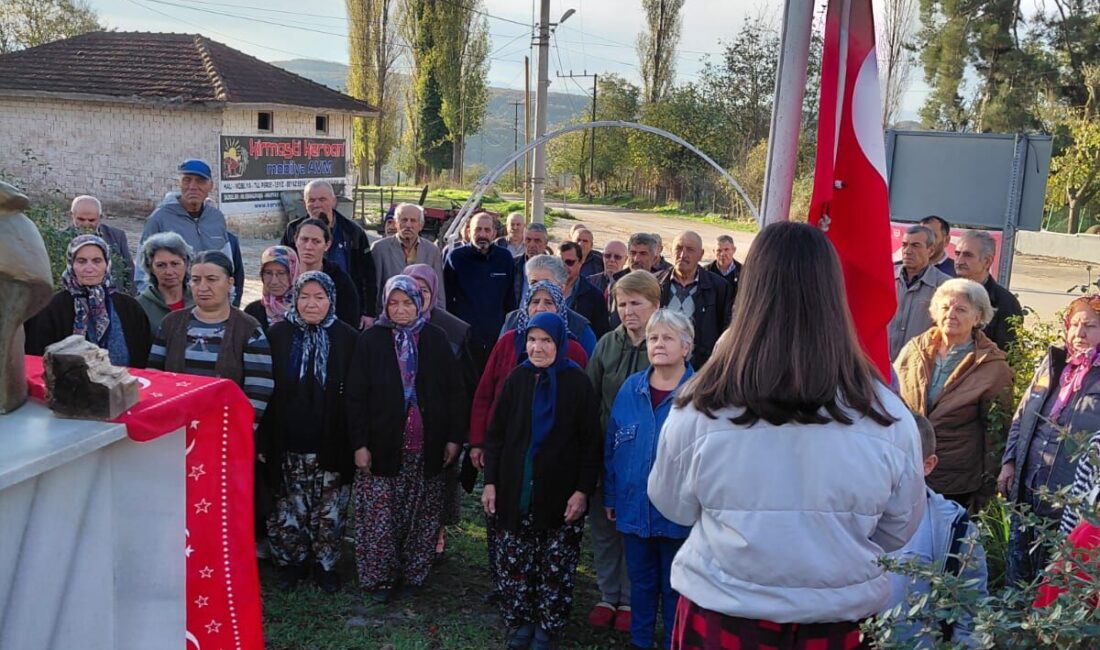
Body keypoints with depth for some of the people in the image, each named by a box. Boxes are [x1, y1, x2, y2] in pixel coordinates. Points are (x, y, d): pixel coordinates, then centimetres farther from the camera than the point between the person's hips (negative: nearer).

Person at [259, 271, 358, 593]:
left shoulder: (347, 338, -2)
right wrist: (263, 440, -2)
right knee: (290, 508, 8)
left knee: (329, 511, 6)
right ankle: (292, 561, 27)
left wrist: (357, 442, -3)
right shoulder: (278, 334, 0)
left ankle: (326, 563, 24)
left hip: (331, 444, -1)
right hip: (288, 444, 1)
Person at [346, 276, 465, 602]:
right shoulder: (371, 341, -1)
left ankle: (414, 573, 23)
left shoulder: (436, 340, 3)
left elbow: (453, 390, 5)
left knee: (422, 516, 8)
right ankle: (379, 577, 15)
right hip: (384, 447, -1)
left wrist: (453, 438, 1)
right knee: (380, 516, 1)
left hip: (427, 448, 2)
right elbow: (355, 396, -2)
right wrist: (359, 444, -8)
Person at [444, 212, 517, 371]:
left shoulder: (505, 258, 6)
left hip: (497, 337, 2)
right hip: (463, 335, -2)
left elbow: (510, 299, 12)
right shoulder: (456, 257, 0)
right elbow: (446, 298, 3)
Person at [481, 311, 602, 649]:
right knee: (514, 562, 8)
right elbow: (496, 434, 6)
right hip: (516, 491, 3)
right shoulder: (517, 378, 3)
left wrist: (583, 490, -10)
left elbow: (591, 443, -4)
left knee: (556, 566, 4)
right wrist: (490, 481, 2)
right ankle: (520, 621, 25)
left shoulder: (578, 383, -5)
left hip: (561, 494, -2)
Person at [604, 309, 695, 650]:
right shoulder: (630, 389, -1)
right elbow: (611, 446, 5)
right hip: (634, 508, 3)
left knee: (674, 587, 14)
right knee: (640, 582, 20)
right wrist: (610, 496, 6)